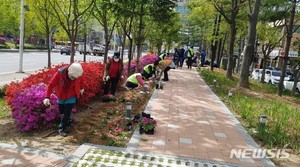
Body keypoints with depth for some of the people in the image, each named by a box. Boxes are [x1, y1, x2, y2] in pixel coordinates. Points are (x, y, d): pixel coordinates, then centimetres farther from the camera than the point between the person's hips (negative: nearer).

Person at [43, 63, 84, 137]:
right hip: (61, 97, 1)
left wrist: (81, 89, 18)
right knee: (61, 111, 18)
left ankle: (62, 129, 11)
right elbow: (51, 85, -29)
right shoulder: (60, 73, -30)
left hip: (71, 97, -1)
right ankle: (67, 120, 48)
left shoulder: (77, 74, -22)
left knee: (67, 113, -5)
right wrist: (47, 97, -37)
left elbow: (80, 80, 3)